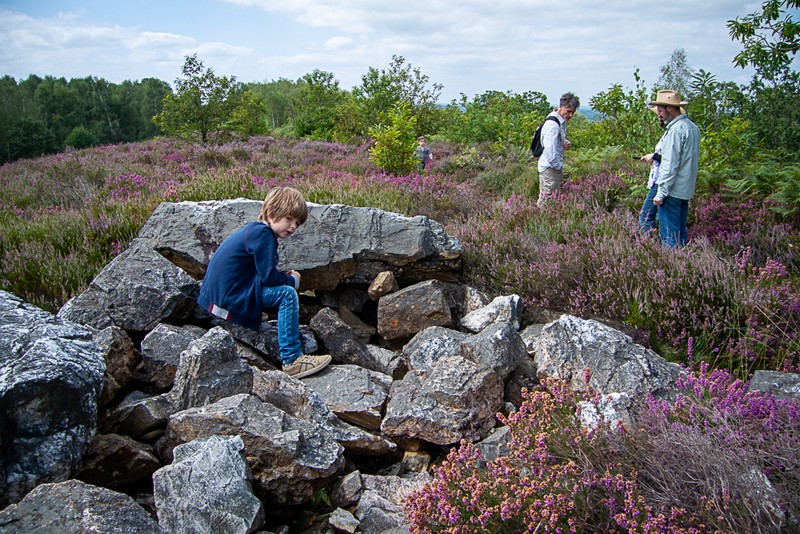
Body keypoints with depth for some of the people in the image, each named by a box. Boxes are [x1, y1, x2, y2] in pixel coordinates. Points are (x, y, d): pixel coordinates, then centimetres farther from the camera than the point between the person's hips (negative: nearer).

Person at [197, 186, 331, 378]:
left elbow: (262, 272, 19)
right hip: (229, 297, -11)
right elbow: (269, 276, -21)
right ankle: (292, 360, -19)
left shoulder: (254, 229, 15)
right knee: (287, 294, -19)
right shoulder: (262, 233, -15)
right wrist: (293, 280, -3)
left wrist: (285, 276, 3)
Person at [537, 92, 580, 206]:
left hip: (556, 167, 10)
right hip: (550, 168, -10)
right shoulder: (553, 124, -21)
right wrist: (559, 166, -16)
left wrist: (566, 143, 2)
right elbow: (549, 150, -26)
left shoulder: (562, 122, 10)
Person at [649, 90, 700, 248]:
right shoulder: (692, 127, 13)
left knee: (669, 235, -4)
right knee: (681, 231, 17)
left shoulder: (676, 130, -17)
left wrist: (661, 193, -17)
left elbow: (670, 165, -20)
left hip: (673, 189, -10)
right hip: (686, 190, 10)